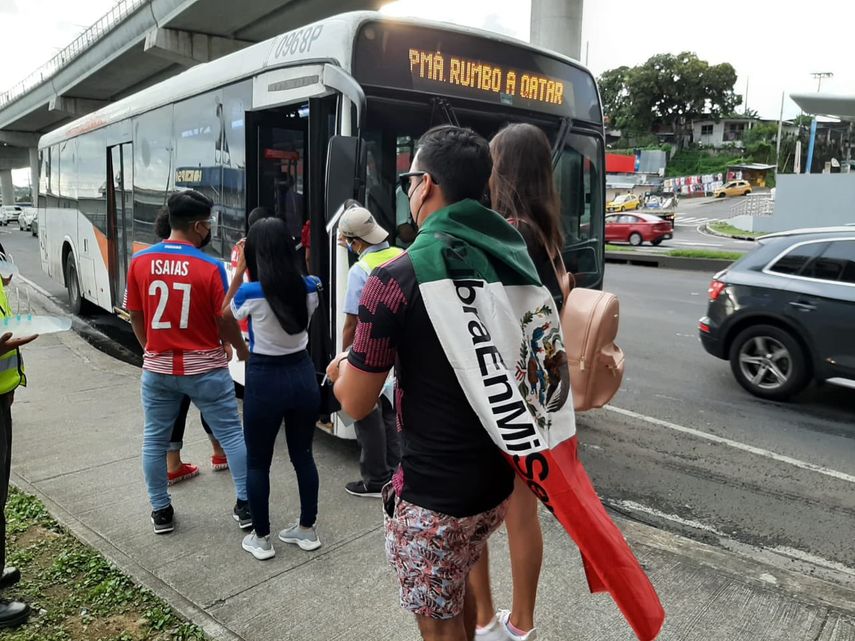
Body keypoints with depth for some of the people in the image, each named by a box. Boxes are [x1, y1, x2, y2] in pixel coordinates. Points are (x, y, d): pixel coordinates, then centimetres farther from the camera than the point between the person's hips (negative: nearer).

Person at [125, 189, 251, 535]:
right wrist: (242, 349, 10)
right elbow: (225, 321, -10)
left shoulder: (139, 262, -3)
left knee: (155, 440, 17)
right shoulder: (210, 267, -15)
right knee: (231, 434, 10)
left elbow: (136, 317, 6)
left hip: (157, 369, 4)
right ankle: (245, 504, 15)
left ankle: (161, 511, 27)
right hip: (205, 368, -3)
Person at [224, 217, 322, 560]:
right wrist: (250, 277, 16)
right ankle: (307, 529, 30)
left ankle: (260, 538, 24)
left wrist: (239, 271, 6)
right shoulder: (309, 287, -4)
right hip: (302, 374, 4)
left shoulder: (250, 293, -16)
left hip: (264, 380, -4)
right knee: (303, 455, 17)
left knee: (257, 462, 13)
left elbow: (225, 314, 5)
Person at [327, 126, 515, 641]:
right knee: (458, 581, 31)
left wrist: (341, 371, 10)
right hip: (500, 478, 7)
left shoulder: (396, 279, -20)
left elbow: (356, 404, -13)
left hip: (435, 492, -6)